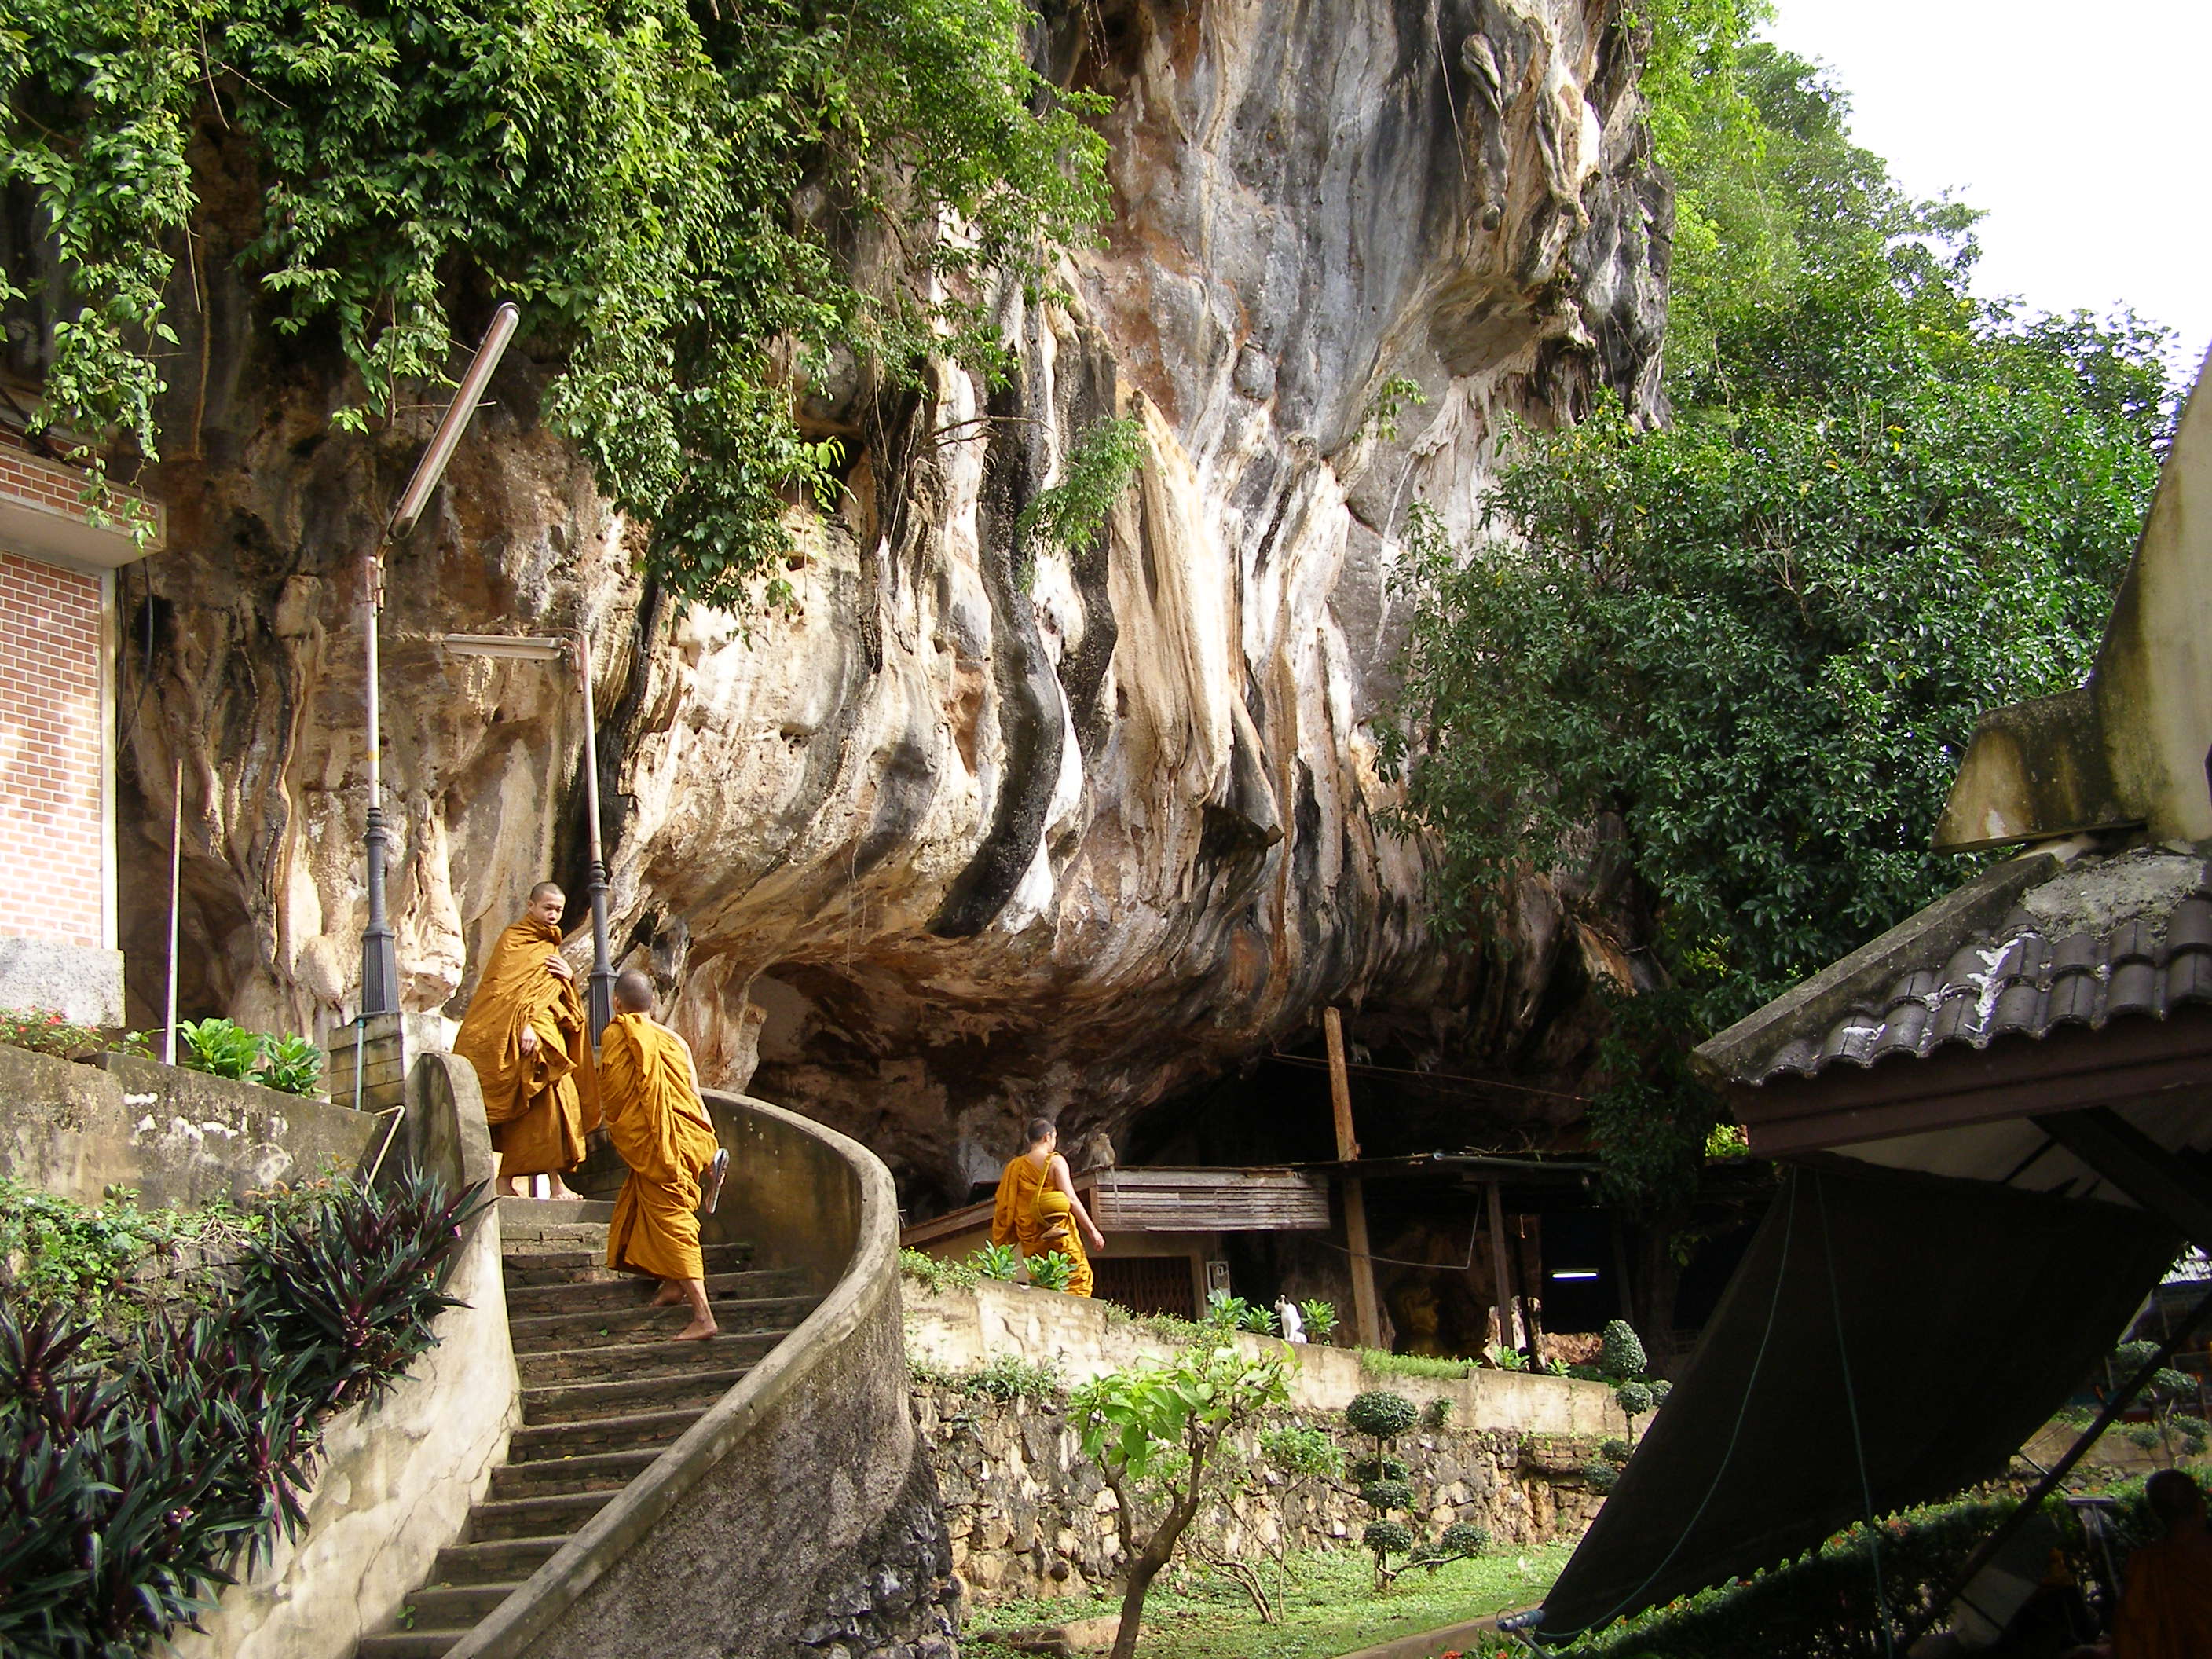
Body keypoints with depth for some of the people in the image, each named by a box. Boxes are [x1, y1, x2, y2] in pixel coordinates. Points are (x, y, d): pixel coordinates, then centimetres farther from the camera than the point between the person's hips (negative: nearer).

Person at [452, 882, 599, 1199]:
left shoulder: (550, 947, 25)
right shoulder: (513, 940, 1)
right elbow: (508, 988, -12)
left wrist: (569, 978, 1)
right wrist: (524, 1025, -26)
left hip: (546, 1035, 8)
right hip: (519, 1036, -8)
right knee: (550, 1097, -19)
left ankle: (507, 1179, 0)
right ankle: (555, 1181, -22)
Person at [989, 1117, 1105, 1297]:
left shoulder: (1015, 1167, 10)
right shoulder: (1055, 1161, -4)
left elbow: (1001, 1205, 11)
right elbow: (1071, 1200, -10)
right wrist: (1092, 1230, -6)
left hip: (1031, 1240, 5)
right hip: (1060, 1234, -5)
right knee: (1079, 1282, -3)